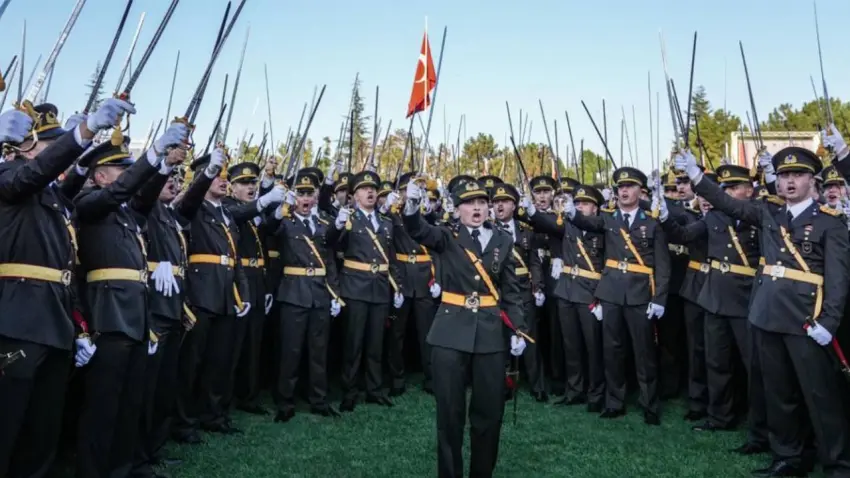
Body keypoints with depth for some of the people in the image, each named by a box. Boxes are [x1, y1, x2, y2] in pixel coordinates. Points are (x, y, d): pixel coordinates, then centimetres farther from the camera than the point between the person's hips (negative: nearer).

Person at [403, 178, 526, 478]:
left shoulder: (503, 241, 8)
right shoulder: (448, 238, 2)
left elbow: (511, 290, 9)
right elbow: (419, 231, -19)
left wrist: (519, 329, 1)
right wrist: (412, 208, -40)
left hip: (490, 332, 2)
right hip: (451, 331, -2)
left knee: (490, 409, 9)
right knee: (450, 410, 5)